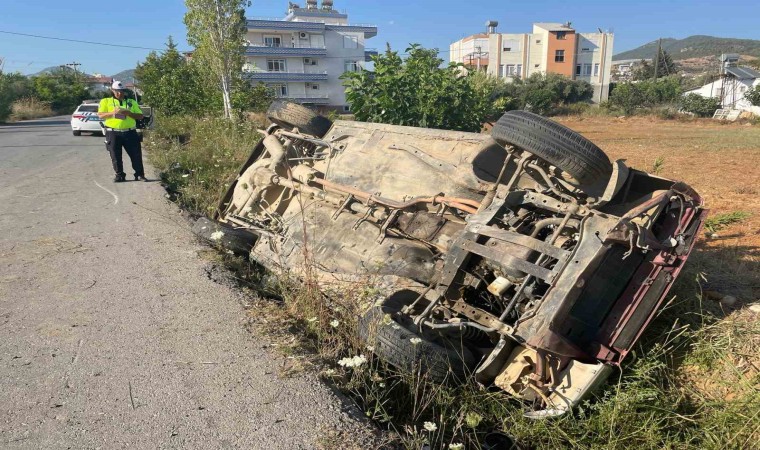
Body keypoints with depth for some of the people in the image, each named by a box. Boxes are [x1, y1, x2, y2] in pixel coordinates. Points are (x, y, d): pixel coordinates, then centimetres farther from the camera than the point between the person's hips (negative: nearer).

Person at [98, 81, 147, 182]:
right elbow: (100, 115, -1)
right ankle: (120, 176, 13)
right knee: (116, 157, 2)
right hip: (113, 133, -1)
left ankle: (140, 175, 10)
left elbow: (140, 116, 6)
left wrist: (128, 113, -10)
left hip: (130, 133, 1)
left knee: (136, 155, 0)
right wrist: (113, 112, -17)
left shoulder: (132, 102, 13)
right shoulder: (106, 101, 9)